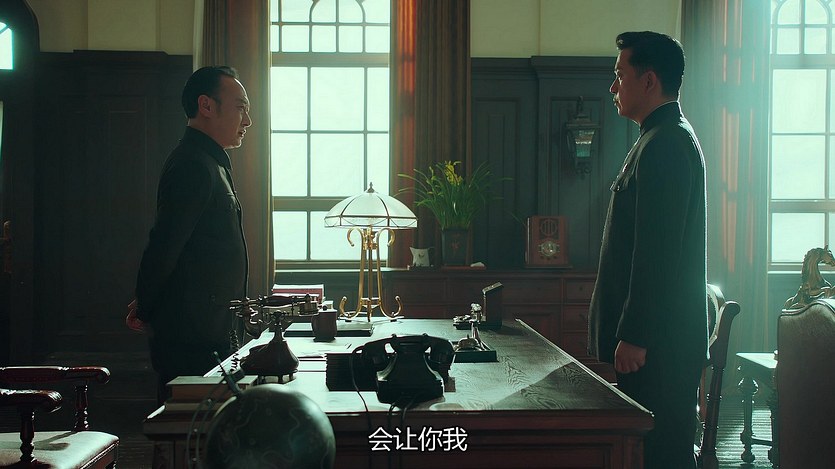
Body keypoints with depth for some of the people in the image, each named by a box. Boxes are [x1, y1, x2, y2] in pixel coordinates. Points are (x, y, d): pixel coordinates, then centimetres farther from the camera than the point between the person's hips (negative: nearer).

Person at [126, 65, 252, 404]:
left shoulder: (209, 163, 19)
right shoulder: (193, 166, -16)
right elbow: (164, 246, -20)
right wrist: (146, 310, -7)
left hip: (208, 334, 10)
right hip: (194, 339, -10)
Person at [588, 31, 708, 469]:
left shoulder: (665, 143, -15)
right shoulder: (670, 138, 19)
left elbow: (657, 250, -22)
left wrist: (635, 336, -21)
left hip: (658, 339, -10)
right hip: (658, 336, 10)